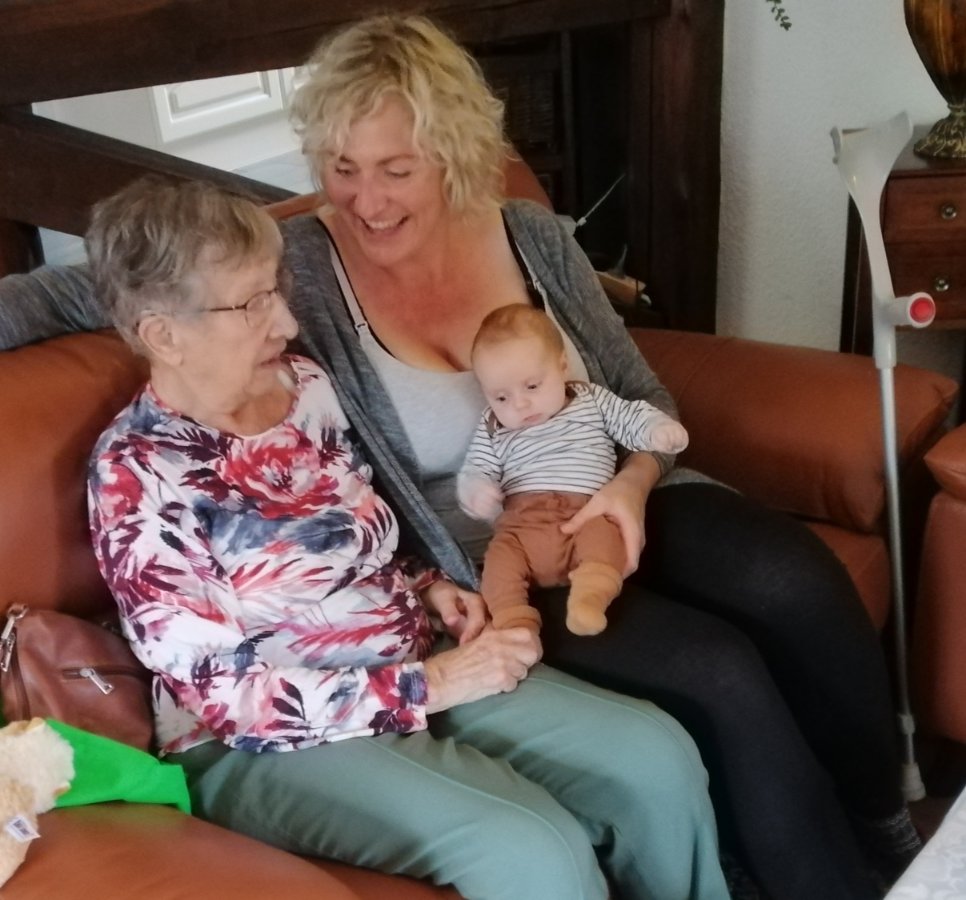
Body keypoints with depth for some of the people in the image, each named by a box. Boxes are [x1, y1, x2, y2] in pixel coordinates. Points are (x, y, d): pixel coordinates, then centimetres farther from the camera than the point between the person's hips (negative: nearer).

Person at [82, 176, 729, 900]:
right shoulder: (136, 478, -18)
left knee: (658, 757, -9)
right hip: (270, 743, -6)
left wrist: (429, 587, -4)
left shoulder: (305, 384, 2)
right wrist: (430, 683, -20)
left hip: (417, 669, 7)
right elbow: (230, 695, -19)